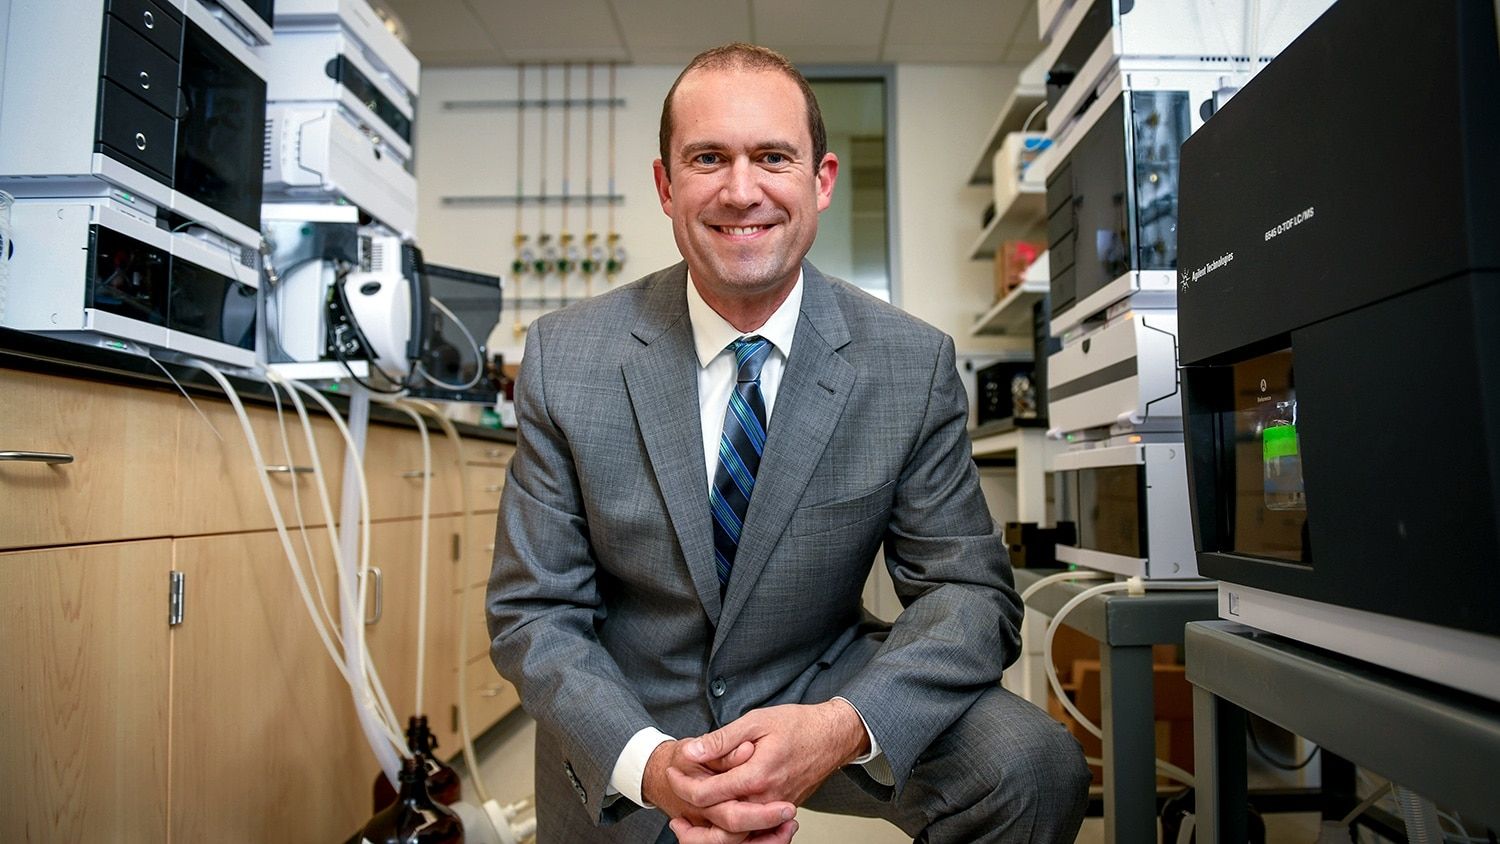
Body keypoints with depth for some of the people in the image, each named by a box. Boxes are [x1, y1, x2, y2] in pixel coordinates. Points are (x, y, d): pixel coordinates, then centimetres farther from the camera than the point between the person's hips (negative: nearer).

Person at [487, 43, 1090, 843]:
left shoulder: (914, 364, -13)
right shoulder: (563, 357, -13)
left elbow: (971, 593, -12)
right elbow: (532, 612, -11)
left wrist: (844, 726, -32)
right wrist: (648, 764, -29)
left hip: (821, 694, 0)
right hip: (628, 722, 1)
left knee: (1036, 768, -20)